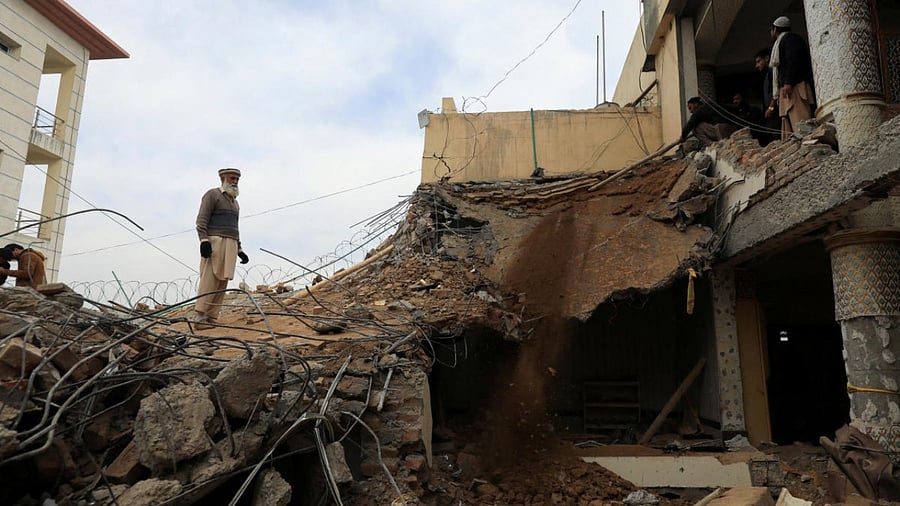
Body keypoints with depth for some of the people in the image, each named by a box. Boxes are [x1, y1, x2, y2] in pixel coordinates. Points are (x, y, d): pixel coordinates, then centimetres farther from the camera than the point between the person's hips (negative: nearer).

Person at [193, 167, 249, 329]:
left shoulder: (234, 202, 27)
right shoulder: (212, 194, 3)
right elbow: (202, 219, -7)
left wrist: (239, 250, 22)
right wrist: (203, 240, -20)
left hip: (231, 245, 8)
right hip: (214, 241, -8)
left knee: (222, 282, 0)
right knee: (209, 280, -15)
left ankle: (211, 317, 0)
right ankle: (199, 317, -17)